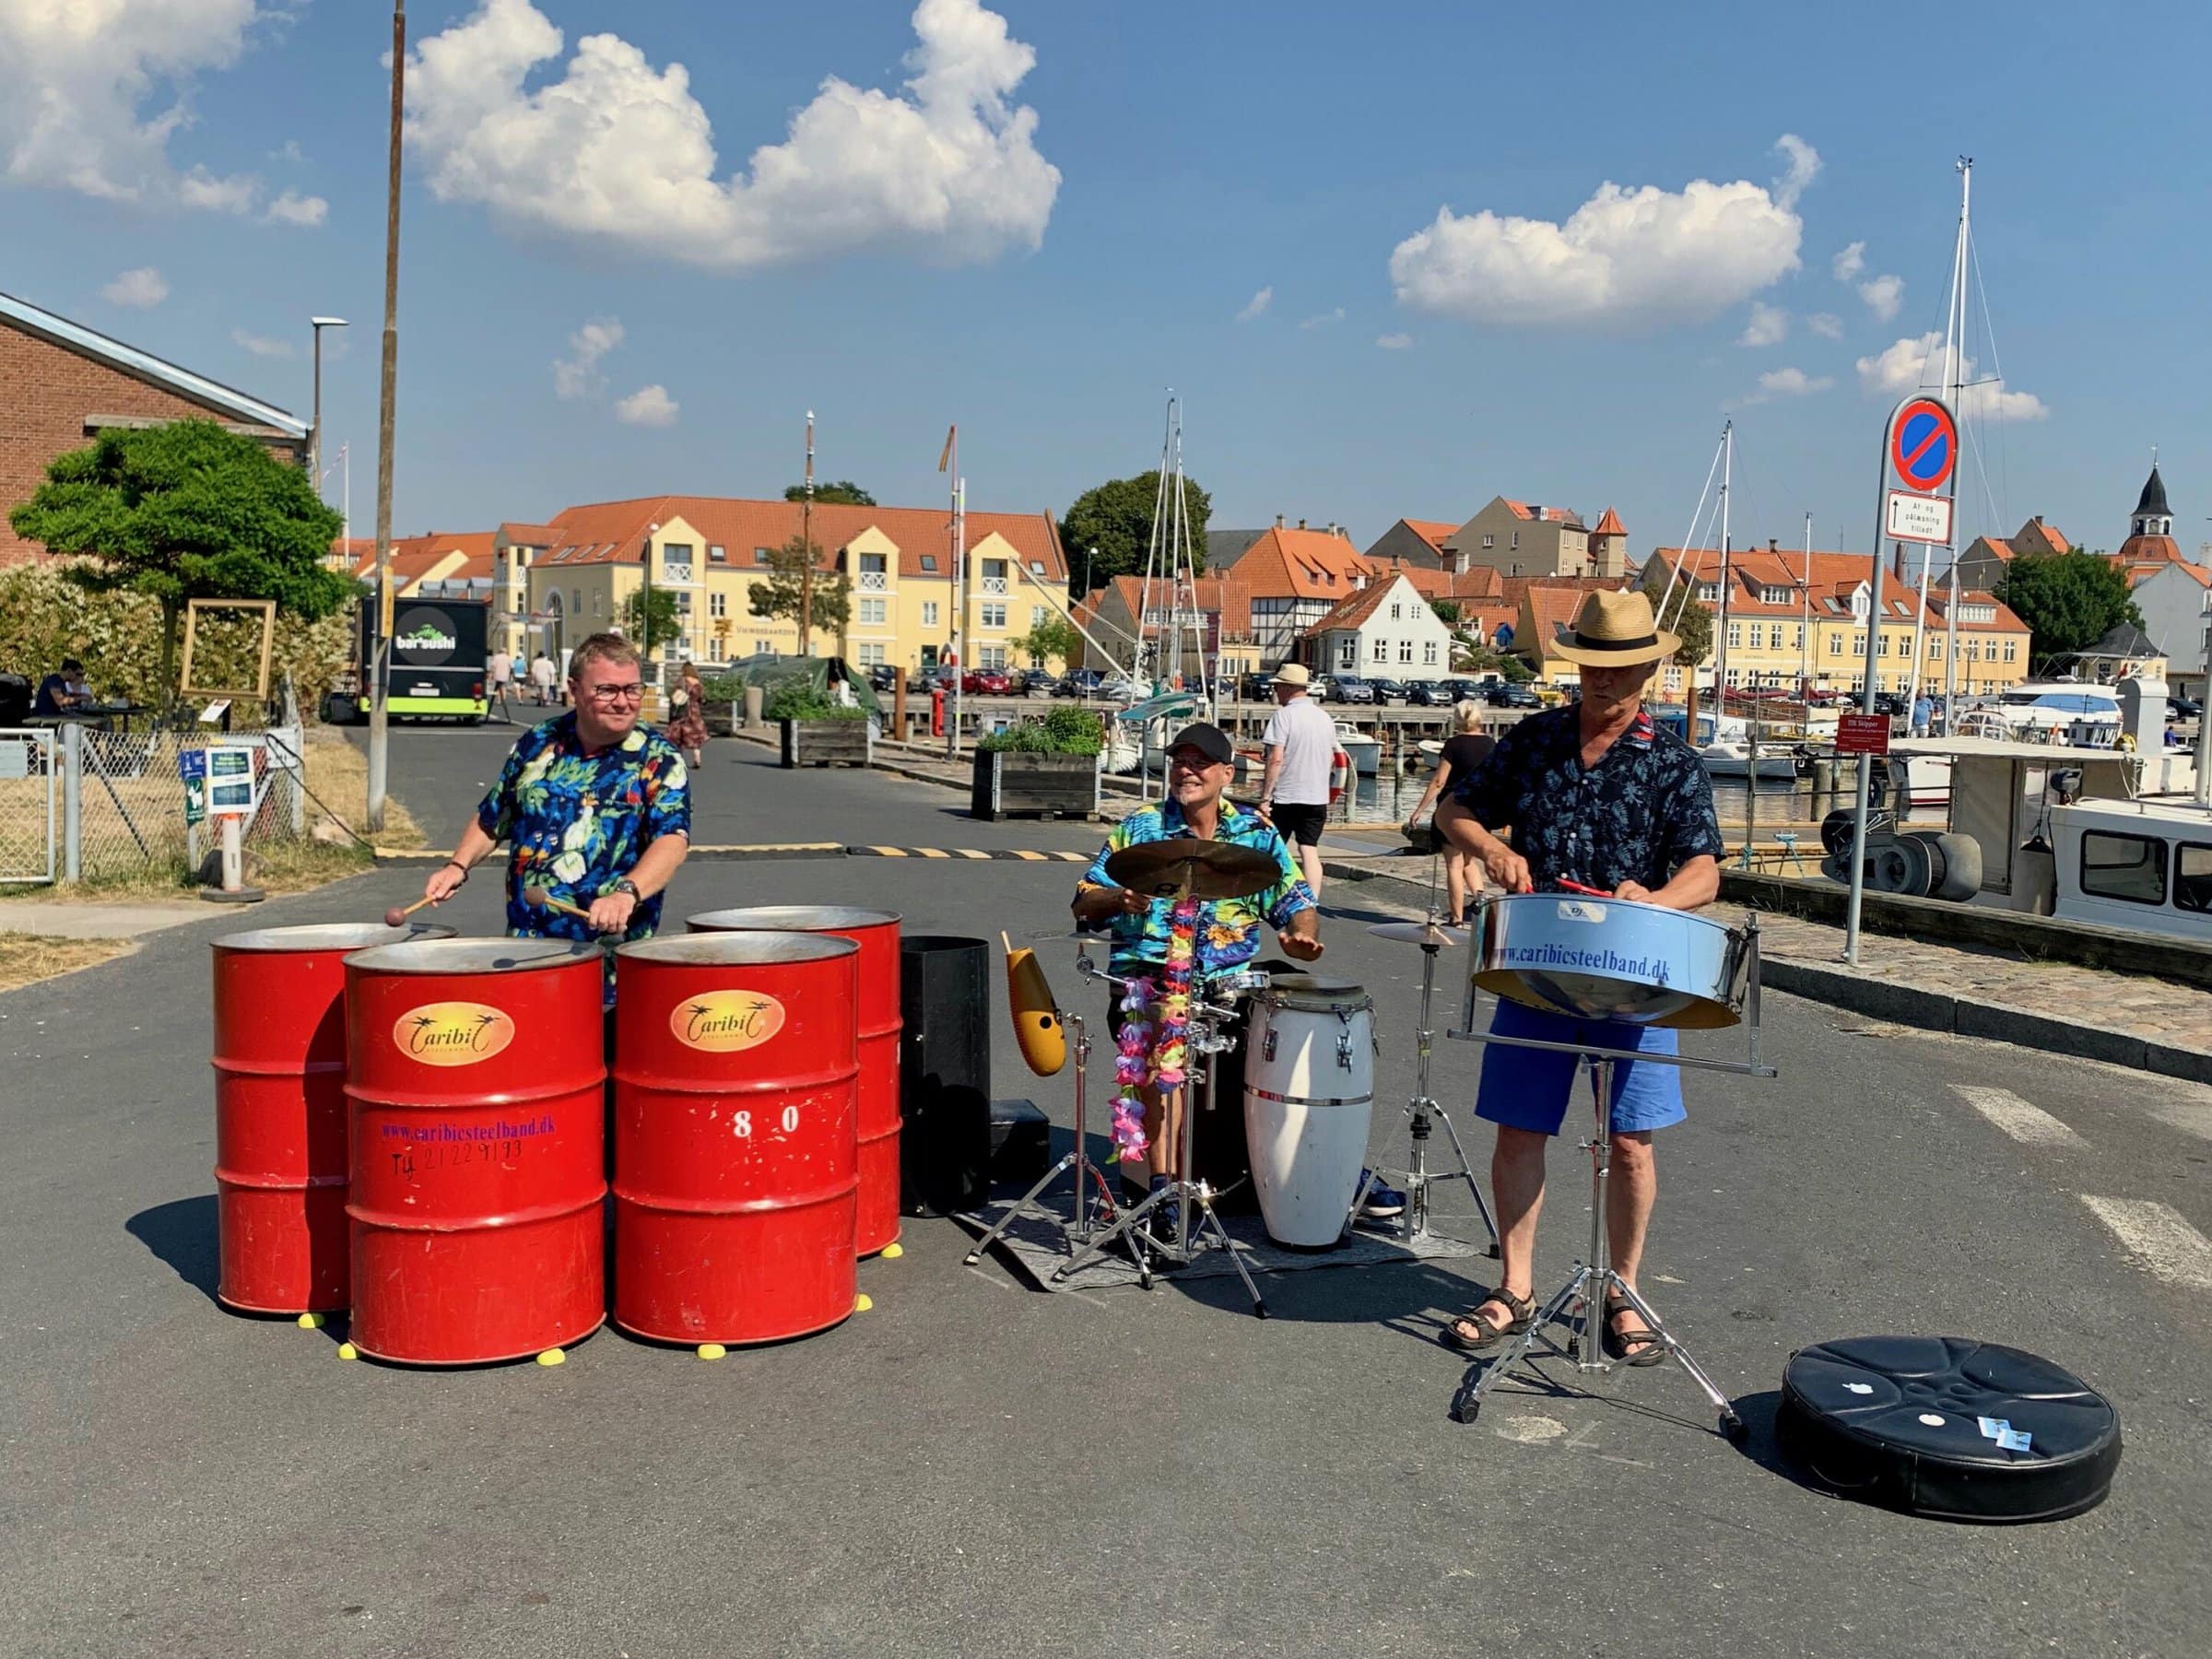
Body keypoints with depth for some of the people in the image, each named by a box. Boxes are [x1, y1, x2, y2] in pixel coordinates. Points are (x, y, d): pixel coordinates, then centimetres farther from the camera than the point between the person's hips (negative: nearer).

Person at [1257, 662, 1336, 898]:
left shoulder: (1283, 715, -12)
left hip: (1284, 796, -5)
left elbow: (1276, 759, -18)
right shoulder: (1325, 718, 8)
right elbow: (1331, 757, 18)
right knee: (1310, 851, 4)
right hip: (1317, 797, 5)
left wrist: (1265, 797, -15)